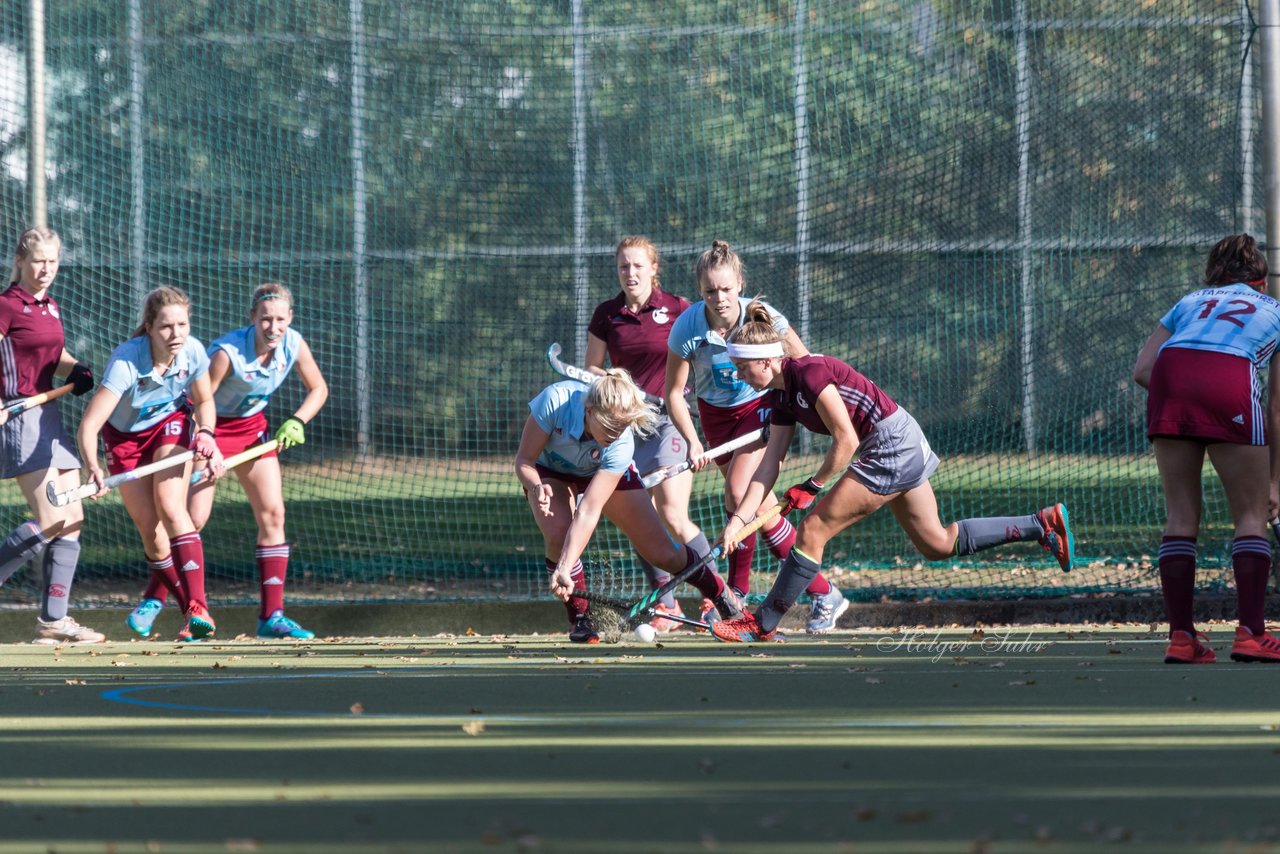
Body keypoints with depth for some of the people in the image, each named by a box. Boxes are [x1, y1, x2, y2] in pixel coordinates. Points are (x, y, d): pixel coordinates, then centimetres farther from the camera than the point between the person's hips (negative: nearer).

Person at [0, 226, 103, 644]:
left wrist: (74, 369, 7)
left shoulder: (51, 307, 14)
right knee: (52, 522, -16)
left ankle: (53, 620, 8)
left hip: (49, 416, 9)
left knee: (73, 520, 4)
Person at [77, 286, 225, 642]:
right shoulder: (125, 363, -35)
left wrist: (205, 435, -20)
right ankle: (193, 613, 10)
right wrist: (93, 468, -57)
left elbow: (204, 401, 0)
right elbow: (88, 427, -39)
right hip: (125, 436, -1)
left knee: (170, 507, -23)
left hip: (172, 426, 1)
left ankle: (198, 609, -30)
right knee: (152, 532, -5)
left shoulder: (193, 352, -22)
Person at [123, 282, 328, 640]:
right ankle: (152, 602, 5)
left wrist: (297, 422, -14)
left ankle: (271, 615, -1)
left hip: (252, 427, 5)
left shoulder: (293, 345, -15)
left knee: (273, 514, -5)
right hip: (210, 426, -5)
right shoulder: (227, 352, -31)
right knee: (192, 518, -11)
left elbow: (318, 388, 1)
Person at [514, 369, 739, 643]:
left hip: (605, 474, 0)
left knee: (663, 554, -3)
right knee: (558, 531, -33)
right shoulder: (554, 402, -40)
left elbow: (588, 512, -41)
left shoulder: (621, 445, -38)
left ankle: (720, 594, 28)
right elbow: (524, 460, -26)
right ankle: (580, 619, -9)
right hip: (550, 474, 0)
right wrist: (536, 487, -48)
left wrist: (565, 569, -49)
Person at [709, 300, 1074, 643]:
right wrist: (738, 519, 2)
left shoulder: (809, 374, -20)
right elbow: (768, 468, 8)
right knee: (938, 545, 17)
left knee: (812, 532, -9)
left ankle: (762, 624, -2)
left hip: (893, 447, -10)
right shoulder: (781, 396, 8)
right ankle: (1042, 524, 21)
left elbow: (846, 442, -19)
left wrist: (811, 487, -8)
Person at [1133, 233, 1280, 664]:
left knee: (1181, 516, 11)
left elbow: (1142, 368, 19)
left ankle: (1181, 637, 10)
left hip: (1170, 374, 3)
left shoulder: (1189, 302, 34)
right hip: (1231, 381, -3)